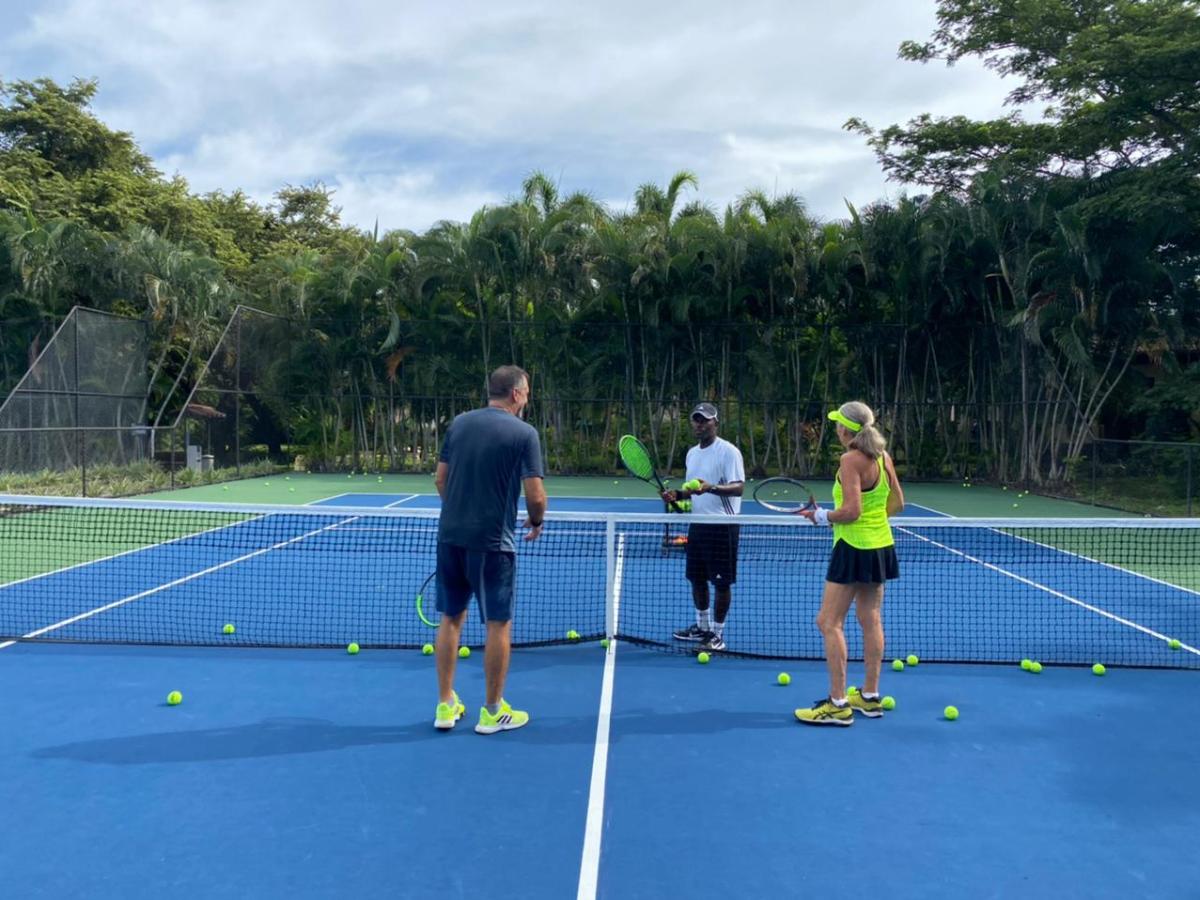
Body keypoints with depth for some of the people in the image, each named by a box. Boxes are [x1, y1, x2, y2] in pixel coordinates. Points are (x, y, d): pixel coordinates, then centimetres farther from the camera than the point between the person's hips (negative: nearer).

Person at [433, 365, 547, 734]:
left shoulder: (459, 423, 6)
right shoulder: (524, 433, -9)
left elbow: (440, 479, 11)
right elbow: (535, 496, -12)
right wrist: (536, 522, 8)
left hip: (450, 536, 5)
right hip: (492, 541, -5)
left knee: (451, 618, 16)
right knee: (499, 624, 8)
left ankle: (446, 705, 23)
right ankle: (492, 712, 17)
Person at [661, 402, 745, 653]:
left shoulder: (728, 451, -11)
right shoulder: (692, 453, 14)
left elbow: (738, 488, -20)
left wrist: (711, 487, -36)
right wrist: (677, 495, 5)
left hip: (722, 526, -8)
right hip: (698, 523, 8)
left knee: (721, 582, 0)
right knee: (696, 578, 15)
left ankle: (717, 634, 11)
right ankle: (702, 626, 31)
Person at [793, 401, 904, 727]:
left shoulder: (851, 460, -18)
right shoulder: (883, 457, 6)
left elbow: (850, 511, -23)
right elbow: (897, 503, 13)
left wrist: (822, 516, -7)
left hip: (854, 549, -9)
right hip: (881, 546, 9)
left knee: (829, 623, -3)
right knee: (871, 621, 14)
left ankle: (838, 705, -1)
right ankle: (870, 697, 23)